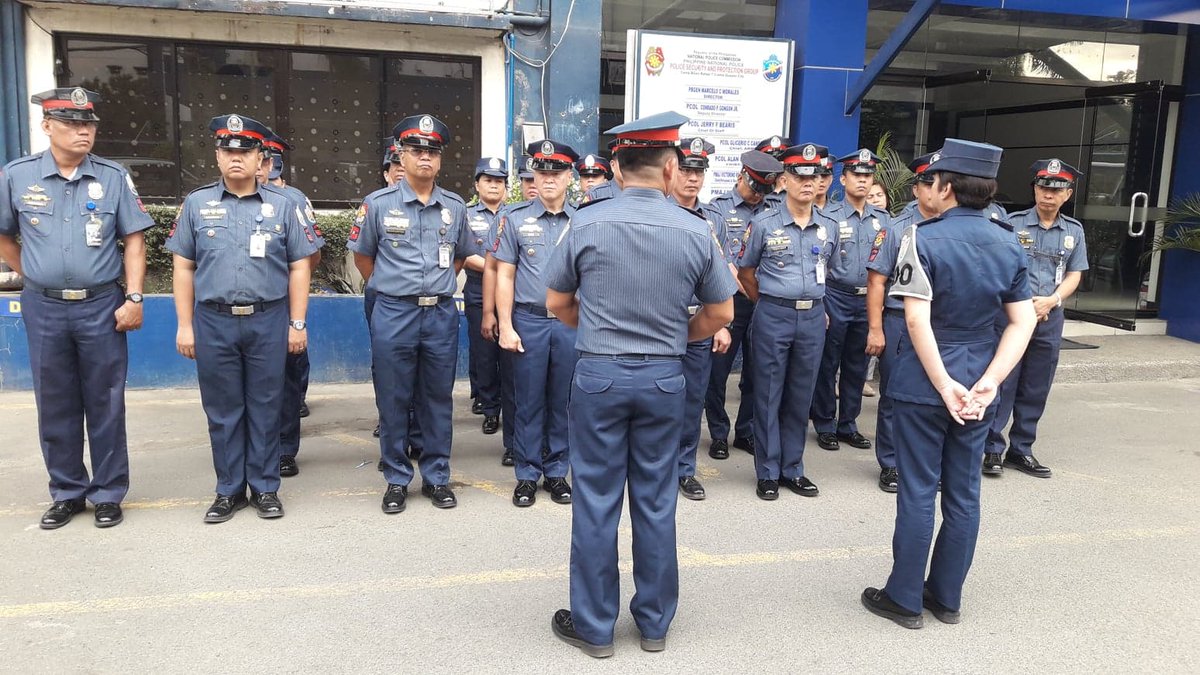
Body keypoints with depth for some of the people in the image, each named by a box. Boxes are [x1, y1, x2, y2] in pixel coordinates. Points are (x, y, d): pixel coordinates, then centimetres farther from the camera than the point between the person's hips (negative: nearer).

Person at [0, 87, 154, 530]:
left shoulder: (114, 177, -1)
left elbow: (134, 241, -1)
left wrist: (134, 298, -8)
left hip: (101, 307, -1)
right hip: (44, 310, 2)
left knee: (105, 405, 5)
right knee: (55, 406, 10)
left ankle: (108, 494, 17)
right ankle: (67, 492, 24)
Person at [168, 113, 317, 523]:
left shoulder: (283, 206, 4)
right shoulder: (197, 204, 7)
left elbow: (299, 267, 4)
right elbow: (183, 267, 8)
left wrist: (297, 324, -1)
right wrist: (185, 325, 2)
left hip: (268, 322, -1)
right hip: (213, 323, 1)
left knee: (265, 408, 6)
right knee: (222, 410, 9)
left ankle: (265, 488, 18)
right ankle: (229, 490, 21)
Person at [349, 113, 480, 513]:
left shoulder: (454, 206, 6)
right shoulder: (378, 204, -1)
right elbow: (362, 255, 10)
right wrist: (389, 288, 11)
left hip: (441, 315, 2)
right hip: (394, 315, -2)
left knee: (438, 400, 9)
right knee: (393, 401, 5)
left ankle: (436, 477, 22)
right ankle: (397, 480, 19)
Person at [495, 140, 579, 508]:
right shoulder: (515, 217, 2)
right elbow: (504, 276, 2)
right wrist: (505, 326, -4)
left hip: (571, 323, 1)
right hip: (529, 322, -1)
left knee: (563, 402, 9)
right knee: (529, 403, 5)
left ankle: (556, 472, 22)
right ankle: (527, 475, 17)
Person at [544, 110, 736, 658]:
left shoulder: (586, 223, -6)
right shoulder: (696, 232, -4)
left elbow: (557, 302, 4)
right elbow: (720, 313, 4)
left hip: (599, 374, -1)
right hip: (664, 378, 2)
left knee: (596, 500, 8)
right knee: (656, 501, 12)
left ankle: (593, 626, 20)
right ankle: (654, 623, 26)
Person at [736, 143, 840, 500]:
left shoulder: (830, 227, 6)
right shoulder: (763, 224, -4)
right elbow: (745, 272, 6)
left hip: (813, 318, 3)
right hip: (773, 317, -3)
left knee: (800, 397, 11)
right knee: (769, 396, 3)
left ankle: (793, 469, 23)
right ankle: (768, 472, 14)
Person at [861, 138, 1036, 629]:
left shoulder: (924, 238, -12)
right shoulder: (1009, 245, 5)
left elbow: (918, 319, -20)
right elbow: (1023, 322, 0)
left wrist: (945, 385, -15)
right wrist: (988, 383, -5)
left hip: (923, 385, -5)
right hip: (976, 389, 5)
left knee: (918, 491, 3)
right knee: (963, 493, 12)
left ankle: (905, 599, 14)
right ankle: (947, 596, 25)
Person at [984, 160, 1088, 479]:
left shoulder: (1074, 231, 8)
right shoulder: (1013, 223, -3)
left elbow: (1074, 275, 8)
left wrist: (1051, 300, -10)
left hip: (1050, 318, 4)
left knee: (1035, 391, 9)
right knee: (1002, 384, -3)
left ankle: (1021, 450, 20)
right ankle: (992, 449, 5)